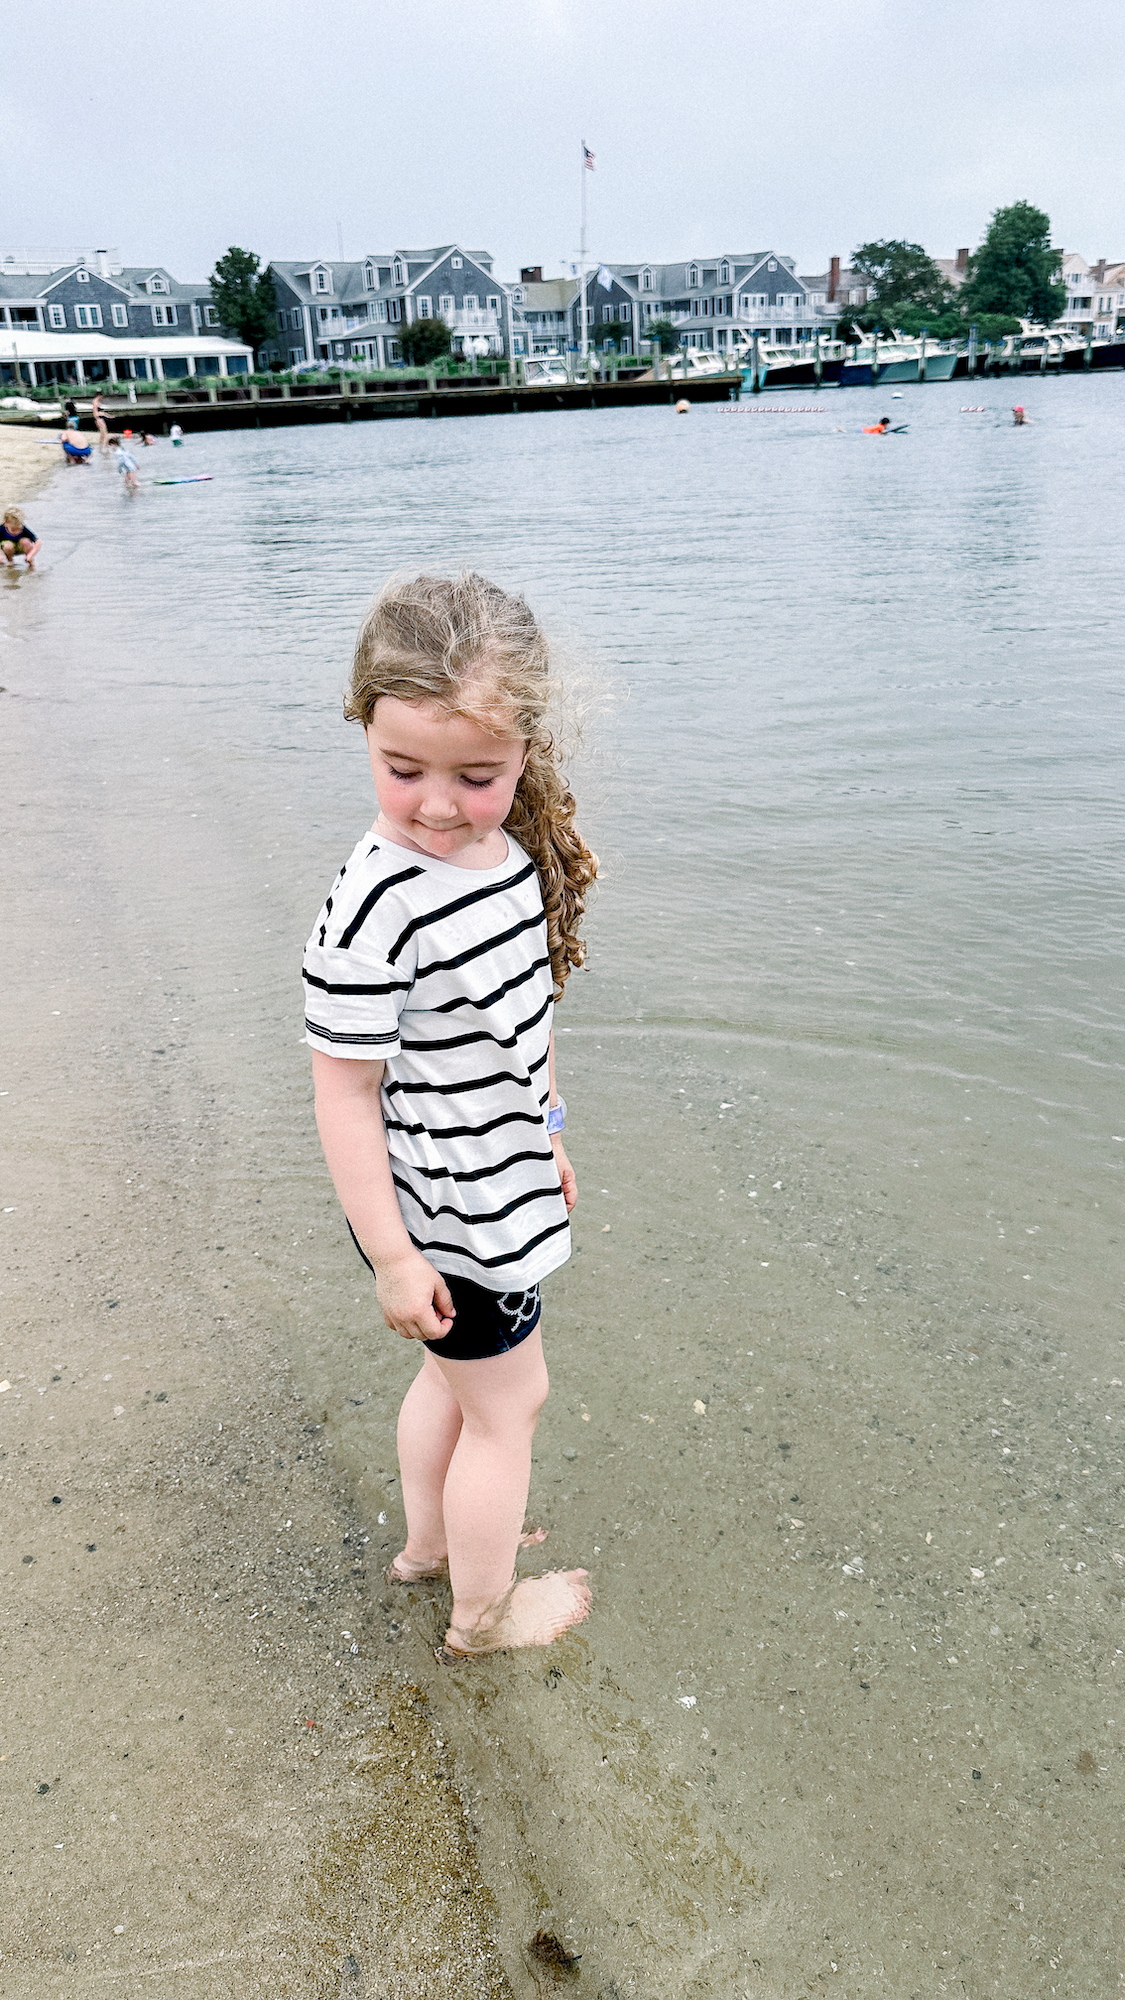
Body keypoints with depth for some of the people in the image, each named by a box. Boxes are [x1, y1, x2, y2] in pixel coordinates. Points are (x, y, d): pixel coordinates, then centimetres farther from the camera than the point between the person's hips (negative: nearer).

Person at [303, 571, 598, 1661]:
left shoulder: (516, 855, -5)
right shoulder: (372, 912, -30)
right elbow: (344, 1092, -23)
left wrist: (550, 1140, 18)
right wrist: (392, 1256, -18)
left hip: (498, 1186, 8)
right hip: (446, 1221, -8)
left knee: (456, 1373, 27)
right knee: (507, 1405, 12)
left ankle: (428, 1542, 52)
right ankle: (483, 1612, 38)